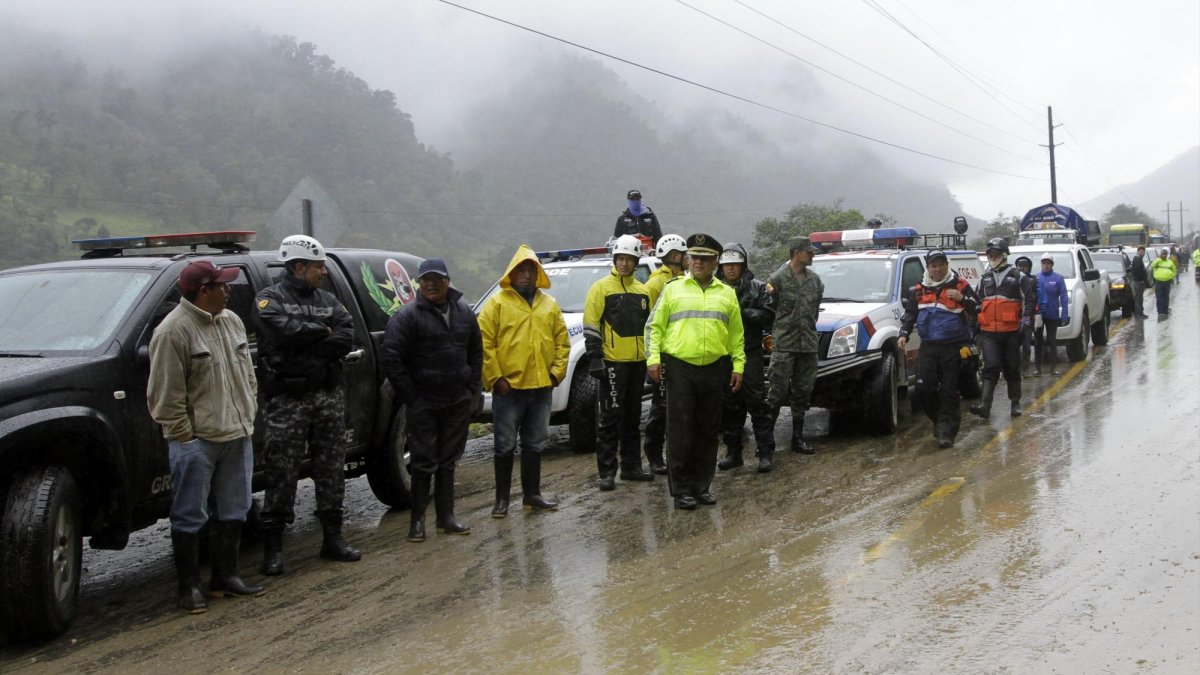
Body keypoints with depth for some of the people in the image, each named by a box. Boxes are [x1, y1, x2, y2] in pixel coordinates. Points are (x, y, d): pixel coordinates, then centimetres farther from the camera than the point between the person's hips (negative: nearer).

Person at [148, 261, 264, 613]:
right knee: (190, 517, 2)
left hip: (237, 436, 8)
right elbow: (166, 395, -15)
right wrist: (183, 436, -15)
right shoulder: (173, 331, -15)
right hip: (197, 440, -8)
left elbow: (247, 375, 20)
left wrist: (248, 417, 14)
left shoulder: (231, 321, 11)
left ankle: (226, 577, 27)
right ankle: (189, 586, 12)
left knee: (232, 513, 15)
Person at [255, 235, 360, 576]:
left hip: (329, 395, 5)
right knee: (282, 471, -3)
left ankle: (332, 537, 19)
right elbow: (285, 329, -22)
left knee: (331, 469, 10)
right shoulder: (270, 299, -2)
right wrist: (324, 331, -7)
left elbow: (347, 337, 0)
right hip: (288, 399, -5)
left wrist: (308, 345, -12)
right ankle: (273, 546, 4)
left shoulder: (328, 300, 14)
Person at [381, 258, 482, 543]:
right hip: (423, 403, -5)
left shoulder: (464, 313, 8)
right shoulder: (408, 316, -9)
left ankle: (446, 517, 19)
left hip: (458, 402, 5)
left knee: (448, 460, 12)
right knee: (424, 461, -1)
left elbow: (476, 353, 17)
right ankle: (418, 519, 8)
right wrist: (408, 395, -12)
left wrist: (472, 389, 8)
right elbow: (390, 356, -12)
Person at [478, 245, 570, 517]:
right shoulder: (497, 304, -4)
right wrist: (495, 378, -13)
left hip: (541, 387, 5)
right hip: (509, 387, -4)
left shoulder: (550, 304, 11)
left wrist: (556, 371, 1)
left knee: (535, 444, 13)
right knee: (505, 445, 2)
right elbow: (484, 344, -9)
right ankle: (502, 499, 10)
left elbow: (562, 341, 12)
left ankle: (532, 494, 23)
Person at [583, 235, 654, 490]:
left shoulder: (643, 291, 13)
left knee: (632, 418, 13)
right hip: (612, 363, -6)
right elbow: (591, 326, -8)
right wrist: (594, 358, -14)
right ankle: (607, 472, -1)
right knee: (610, 419, -4)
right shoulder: (601, 288, -4)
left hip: (638, 363, 6)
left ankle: (631, 466, 21)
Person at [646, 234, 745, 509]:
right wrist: (653, 358, -8)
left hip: (714, 369, 3)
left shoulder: (727, 294, 12)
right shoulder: (673, 289, 6)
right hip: (679, 367, -2)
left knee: (708, 431, 8)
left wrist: (738, 365, 5)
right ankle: (681, 490, 4)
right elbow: (655, 327, 4)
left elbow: (736, 334, 13)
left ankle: (701, 487, 17)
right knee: (680, 431, -3)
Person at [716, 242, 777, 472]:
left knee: (756, 402, -4)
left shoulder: (758, 288, 2)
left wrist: (742, 312, -16)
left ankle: (765, 453, 0)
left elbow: (768, 314, -7)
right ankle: (733, 452, 17)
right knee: (728, 406, 9)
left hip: (750, 352, -3)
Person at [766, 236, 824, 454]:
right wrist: (774, 332, -2)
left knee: (802, 393, 9)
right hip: (784, 346, -6)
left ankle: (798, 438, 17)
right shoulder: (777, 279, -6)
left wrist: (811, 329, 16)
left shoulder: (815, 280, 11)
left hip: (808, 345, 6)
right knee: (777, 393, -7)